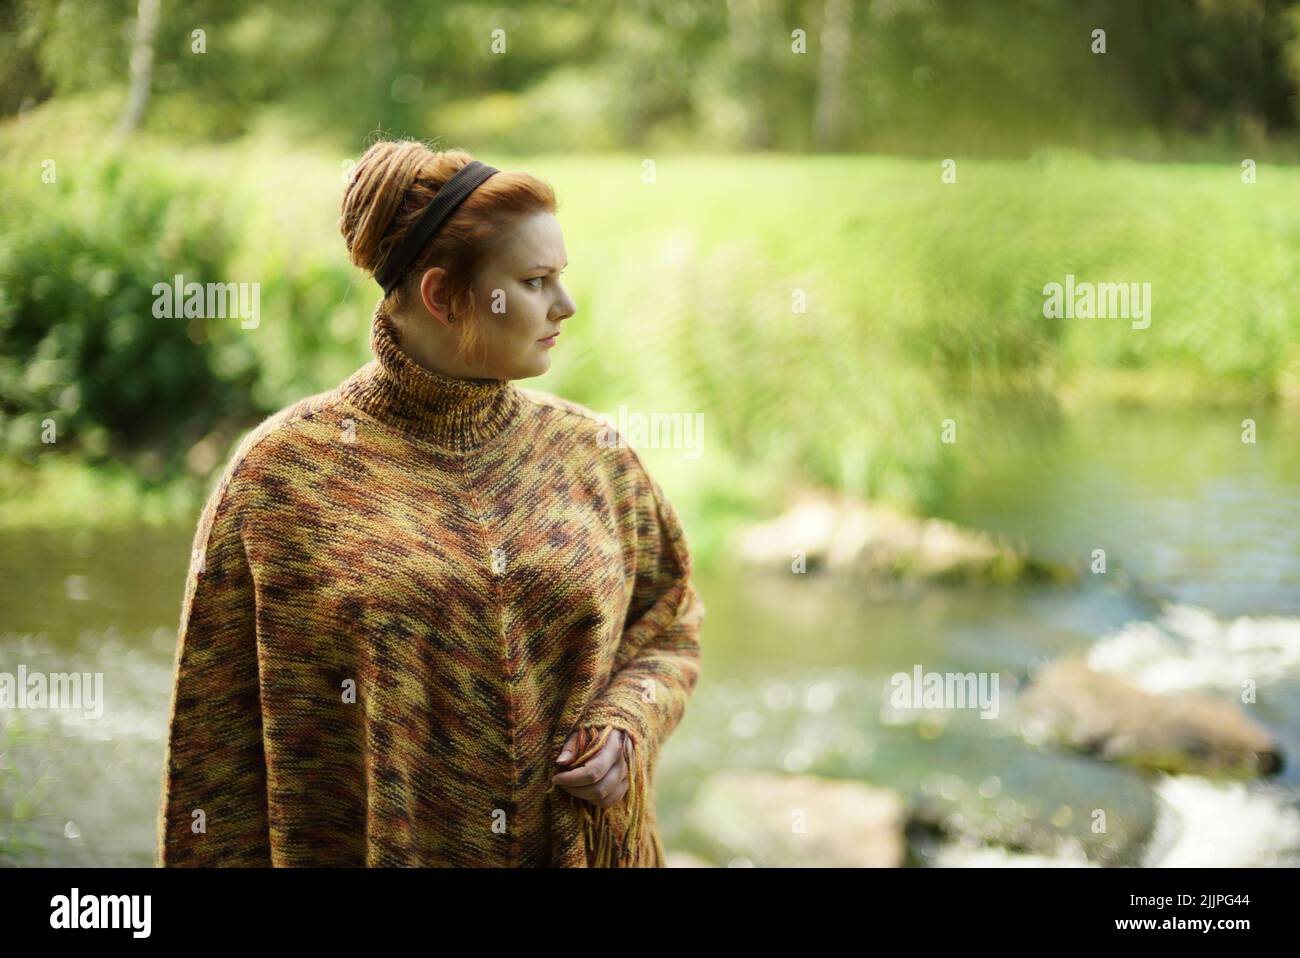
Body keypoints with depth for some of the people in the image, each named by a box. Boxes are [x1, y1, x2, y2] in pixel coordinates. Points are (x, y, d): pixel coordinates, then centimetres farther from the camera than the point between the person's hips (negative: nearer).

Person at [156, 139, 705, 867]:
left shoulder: (592, 454, -1)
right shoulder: (279, 474, -10)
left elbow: (668, 630, 10)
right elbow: (218, 728, -6)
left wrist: (625, 728, -8)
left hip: (575, 849, 3)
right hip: (364, 846, -3)